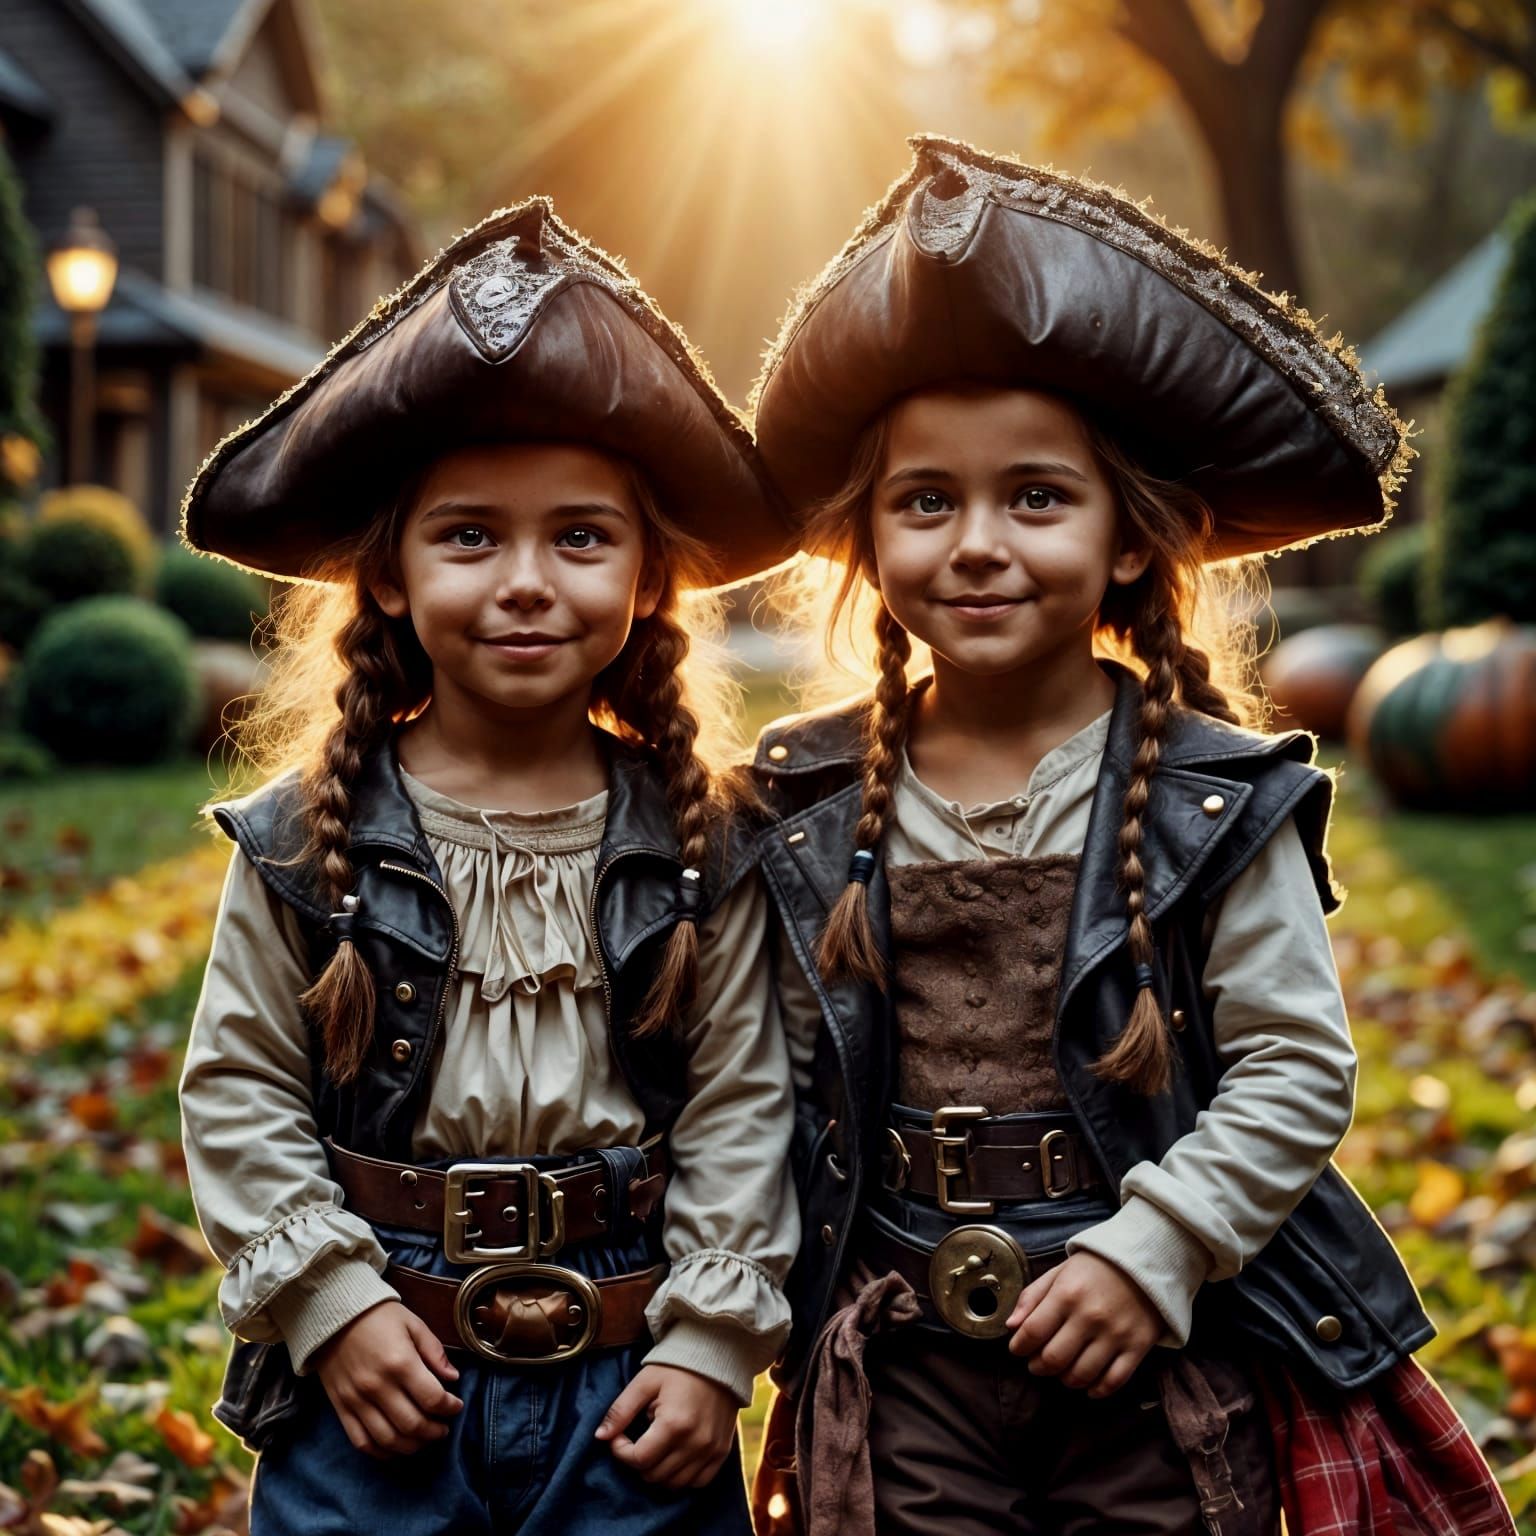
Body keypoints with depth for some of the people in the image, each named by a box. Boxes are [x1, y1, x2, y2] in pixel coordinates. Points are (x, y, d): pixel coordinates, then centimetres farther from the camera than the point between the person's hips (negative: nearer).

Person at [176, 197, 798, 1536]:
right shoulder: (307, 839, -5)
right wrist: (332, 1303, -7)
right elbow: (238, 1091, -1)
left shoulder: (698, 850, -3)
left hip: (632, 1384, 1)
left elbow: (739, 1109, -1)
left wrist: (712, 1340, -5)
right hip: (379, 1378, 0)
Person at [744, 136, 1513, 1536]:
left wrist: (1147, 1253, -14)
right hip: (898, 1367, 2)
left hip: (1163, 1361, -1)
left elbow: (1297, 1071, -8)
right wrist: (802, 1293, 1)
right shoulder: (810, 809, 0)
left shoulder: (1215, 799, -7)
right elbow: (785, 1079, 4)